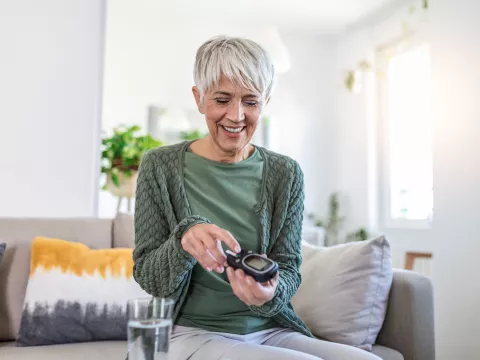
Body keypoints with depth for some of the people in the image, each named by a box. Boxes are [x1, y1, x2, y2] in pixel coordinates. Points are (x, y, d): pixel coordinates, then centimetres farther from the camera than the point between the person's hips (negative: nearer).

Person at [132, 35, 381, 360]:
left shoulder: (286, 174, 3)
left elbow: (288, 269, 1)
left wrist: (269, 294, -23)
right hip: (193, 334, -3)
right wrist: (184, 236, -25)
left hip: (270, 330, 4)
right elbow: (147, 277, -4)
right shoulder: (161, 166, -3)